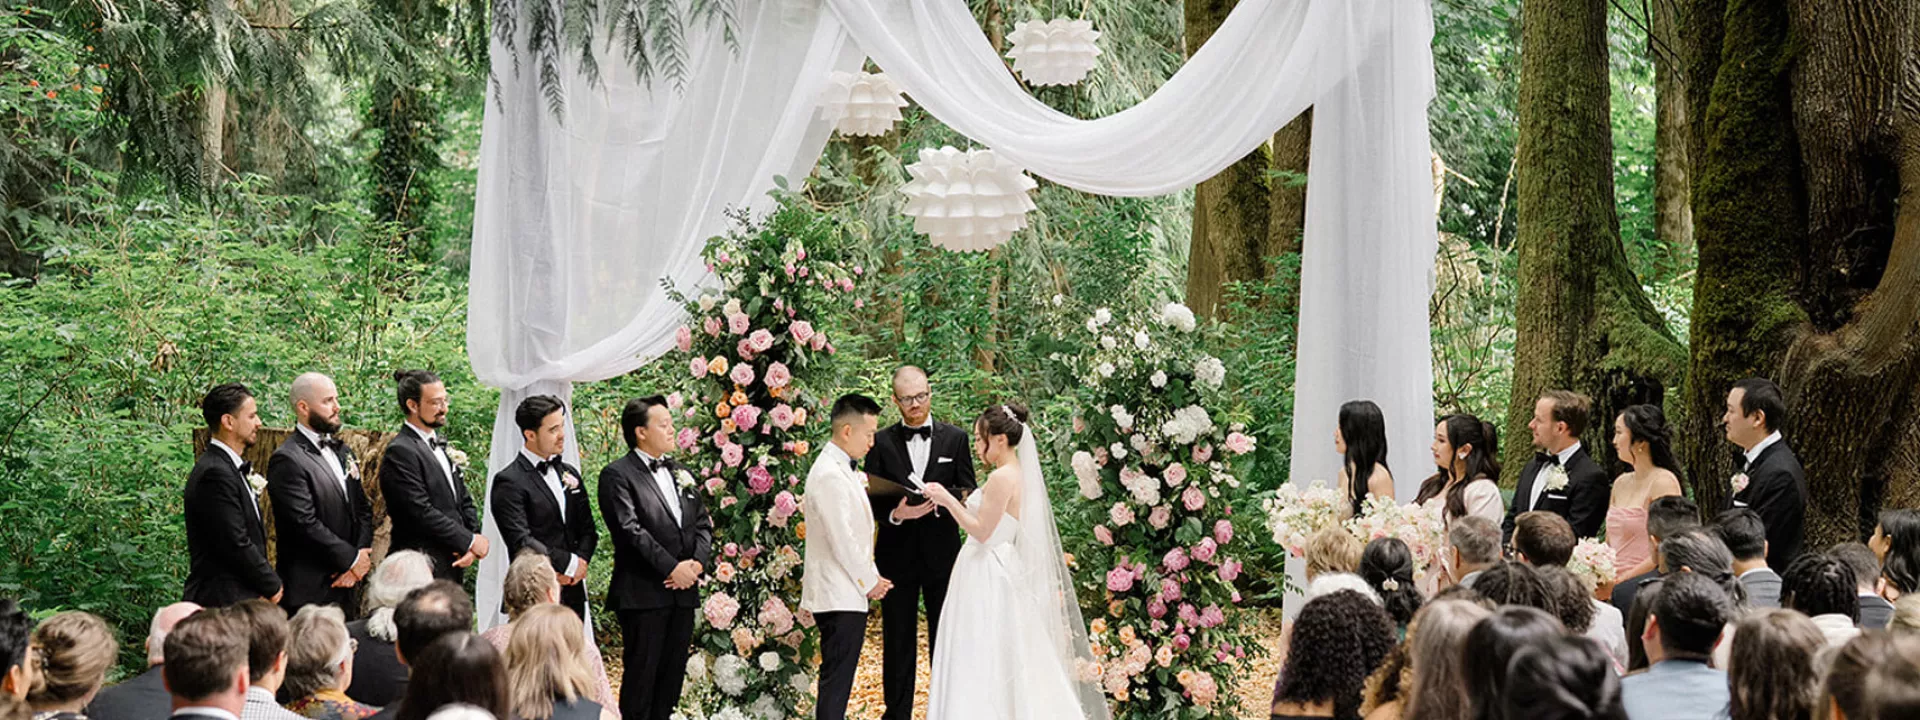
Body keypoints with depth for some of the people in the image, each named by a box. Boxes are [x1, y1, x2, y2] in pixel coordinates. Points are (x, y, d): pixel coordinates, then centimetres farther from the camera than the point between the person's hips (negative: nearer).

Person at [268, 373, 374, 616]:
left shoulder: (342, 451, 18)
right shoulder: (287, 460, -10)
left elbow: (363, 509, 17)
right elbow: (305, 524, -16)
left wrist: (362, 558, 0)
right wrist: (352, 559, -10)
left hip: (347, 585, 8)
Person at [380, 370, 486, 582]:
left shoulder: (441, 445, 17)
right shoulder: (400, 452, -11)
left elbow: (464, 502, 19)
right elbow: (421, 513, -17)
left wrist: (471, 547, 1)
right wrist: (469, 541, -11)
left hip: (451, 568, 8)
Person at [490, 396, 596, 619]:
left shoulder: (569, 473, 16)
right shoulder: (509, 482, -8)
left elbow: (587, 529, 16)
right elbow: (521, 541, -16)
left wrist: (581, 561, -4)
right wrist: (569, 563, -12)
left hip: (573, 592, 7)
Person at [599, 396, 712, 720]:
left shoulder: (679, 473, 17)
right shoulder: (618, 475, -5)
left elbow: (703, 523, 14)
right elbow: (631, 529, -15)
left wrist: (697, 563, -4)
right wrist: (672, 567, -17)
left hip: (682, 592, 7)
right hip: (644, 593, -7)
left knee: (672, 675, 9)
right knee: (641, 674, -4)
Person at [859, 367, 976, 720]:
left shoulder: (955, 439, 5)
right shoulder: (881, 443, 3)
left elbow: (969, 497, 3)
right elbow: (872, 502, 1)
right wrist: (895, 514, -19)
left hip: (942, 555, 0)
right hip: (897, 556, 0)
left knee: (946, 640, 5)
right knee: (897, 642, 5)